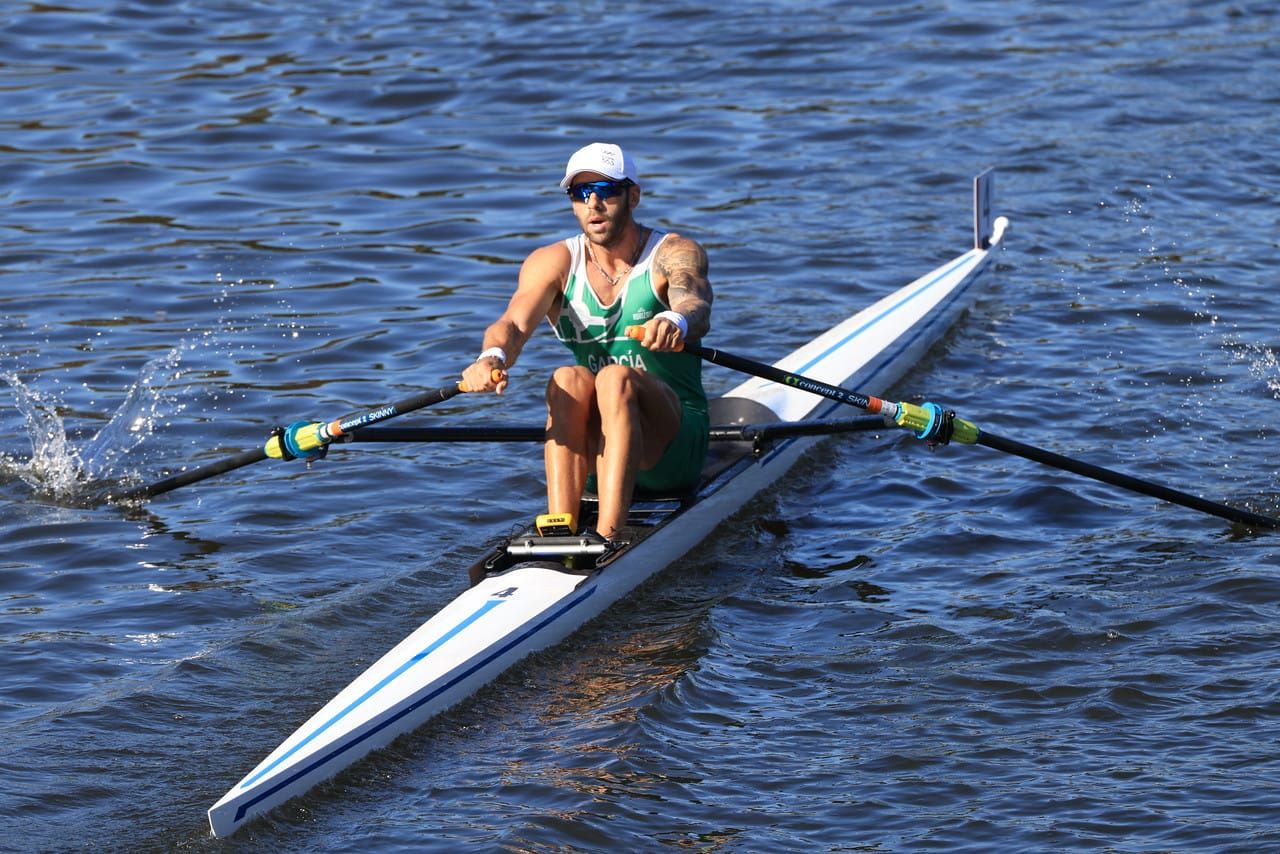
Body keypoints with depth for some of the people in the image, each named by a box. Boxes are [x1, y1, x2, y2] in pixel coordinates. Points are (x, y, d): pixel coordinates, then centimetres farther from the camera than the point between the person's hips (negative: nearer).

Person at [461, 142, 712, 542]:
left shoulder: (673, 253, -4)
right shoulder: (552, 262, 3)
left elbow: (696, 306, -26)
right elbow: (514, 322, -16)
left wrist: (677, 321, -52)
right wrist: (493, 356, -41)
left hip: (675, 444, -2)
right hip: (592, 448, 3)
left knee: (616, 378, -31)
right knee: (568, 380, -28)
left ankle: (607, 537, -48)